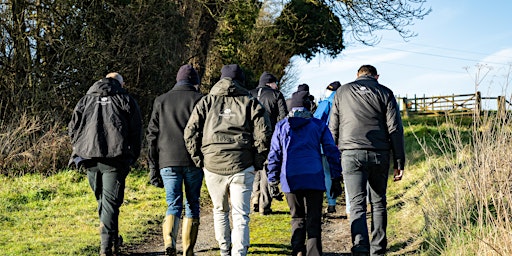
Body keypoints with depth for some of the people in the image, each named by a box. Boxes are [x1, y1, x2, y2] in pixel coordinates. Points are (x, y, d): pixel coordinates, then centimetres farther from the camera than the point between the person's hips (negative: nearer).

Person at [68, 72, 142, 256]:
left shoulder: (85, 100, 17)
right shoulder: (126, 101, 9)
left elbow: (73, 129, 9)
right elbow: (136, 132, 3)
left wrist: (80, 150, 17)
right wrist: (132, 157, 10)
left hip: (89, 158, 3)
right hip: (115, 159, -3)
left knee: (102, 200, 18)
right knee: (110, 201, -2)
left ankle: (113, 239, 29)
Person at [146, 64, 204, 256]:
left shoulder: (161, 101, 13)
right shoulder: (199, 100, 4)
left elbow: (152, 136, 10)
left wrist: (153, 167, 11)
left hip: (168, 161, 2)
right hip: (193, 161, -2)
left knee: (173, 205, 3)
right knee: (192, 205, 9)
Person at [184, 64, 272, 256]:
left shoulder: (206, 102, 10)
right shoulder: (251, 103, 6)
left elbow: (190, 132, 1)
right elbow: (263, 135, -5)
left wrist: (198, 160, 7)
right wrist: (257, 162, 4)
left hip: (212, 164, 2)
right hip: (242, 167, -2)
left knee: (220, 210, 20)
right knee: (240, 215, 1)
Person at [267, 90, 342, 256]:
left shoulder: (281, 126, 11)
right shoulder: (319, 126, 8)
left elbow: (274, 155, 10)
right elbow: (332, 152, 5)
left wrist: (273, 180, 15)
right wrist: (336, 179, 8)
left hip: (290, 180, 1)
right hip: (314, 179, -1)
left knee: (297, 218, 14)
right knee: (313, 220, 4)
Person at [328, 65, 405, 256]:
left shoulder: (342, 92, 12)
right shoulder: (385, 93, 8)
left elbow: (333, 128, 11)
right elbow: (395, 129, 3)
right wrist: (399, 163, 4)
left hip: (351, 155, 0)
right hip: (379, 155, 1)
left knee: (357, 204, -3)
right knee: (378, 203, 13)